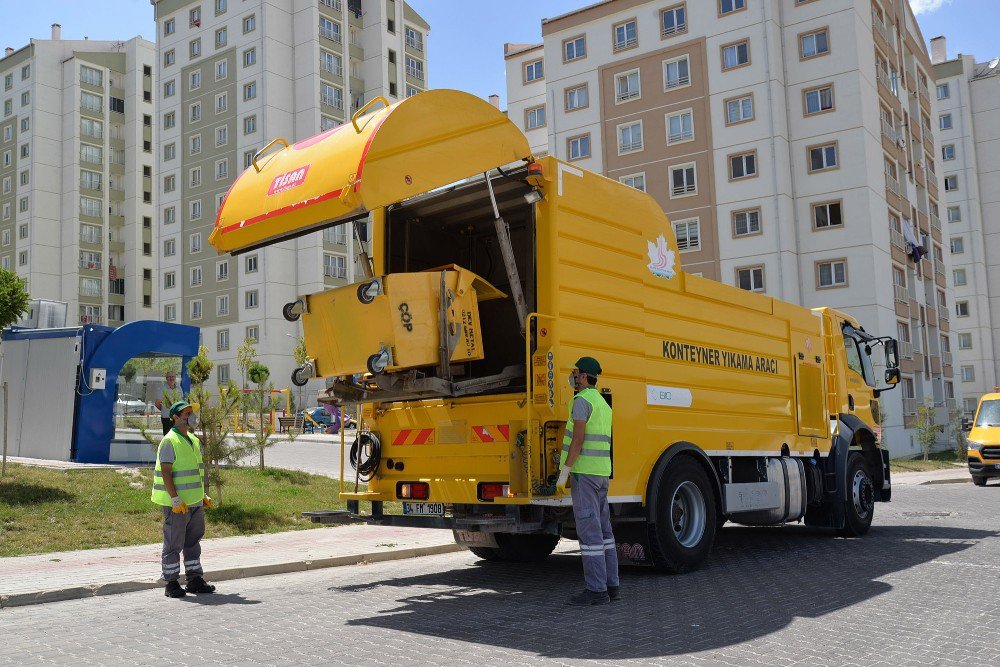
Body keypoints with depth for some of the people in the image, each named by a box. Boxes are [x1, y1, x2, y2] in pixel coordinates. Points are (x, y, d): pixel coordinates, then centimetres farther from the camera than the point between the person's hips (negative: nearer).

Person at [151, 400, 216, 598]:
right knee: (173, 544, 0)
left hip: (195, 501, 8)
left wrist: (204, 496, 18)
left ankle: (195, 580, 21)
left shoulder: (194, 440, 15)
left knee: (193, 541, 13)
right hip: (176, 503, -8)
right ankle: (171, 584, 9)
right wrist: (176, 500, -22)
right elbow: (166, 473, -17)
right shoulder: (169, 441, -12)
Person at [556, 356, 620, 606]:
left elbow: (578, 438, -19)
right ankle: (611, 585, 15)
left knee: (589, 531, -7)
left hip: (583, 471, -9)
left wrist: (564, 471, -15)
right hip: (602, 473, 9)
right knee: (602, 530, 12)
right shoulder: (603, 405, 19)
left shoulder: (582, 400, -11)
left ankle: (596, 589, -6)